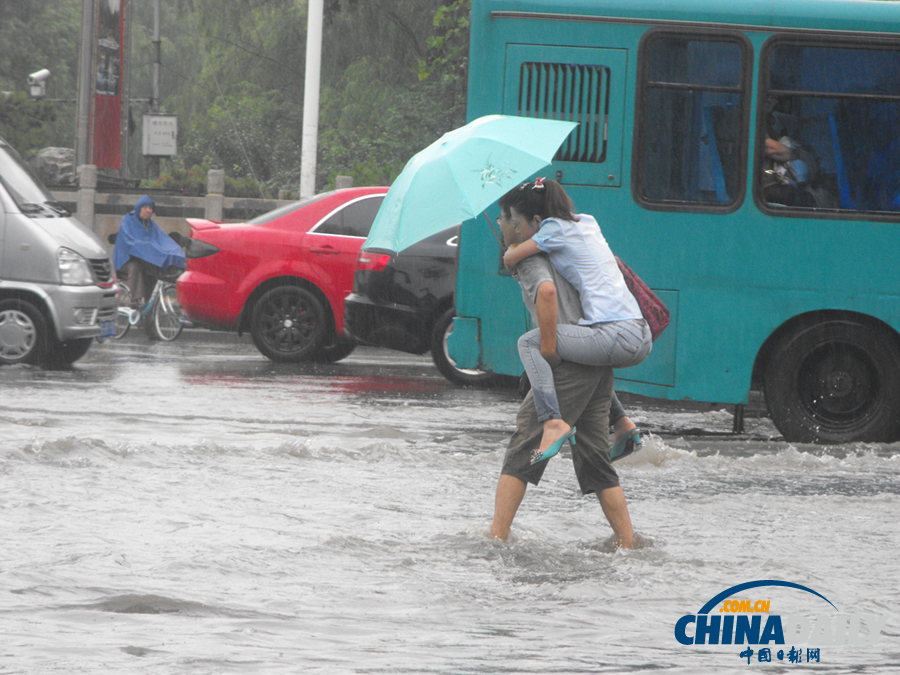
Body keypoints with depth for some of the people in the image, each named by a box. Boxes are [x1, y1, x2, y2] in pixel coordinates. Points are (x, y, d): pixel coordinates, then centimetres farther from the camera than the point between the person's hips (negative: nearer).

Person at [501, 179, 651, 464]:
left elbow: (510, 259, -1)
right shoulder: (587, 222, 20)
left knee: (529, 342, -7)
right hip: (642, 337, 9)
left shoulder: (555, 229, -3)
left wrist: (511, 250, 22)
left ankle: (553, 422, -19)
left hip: (617, 339, -9)